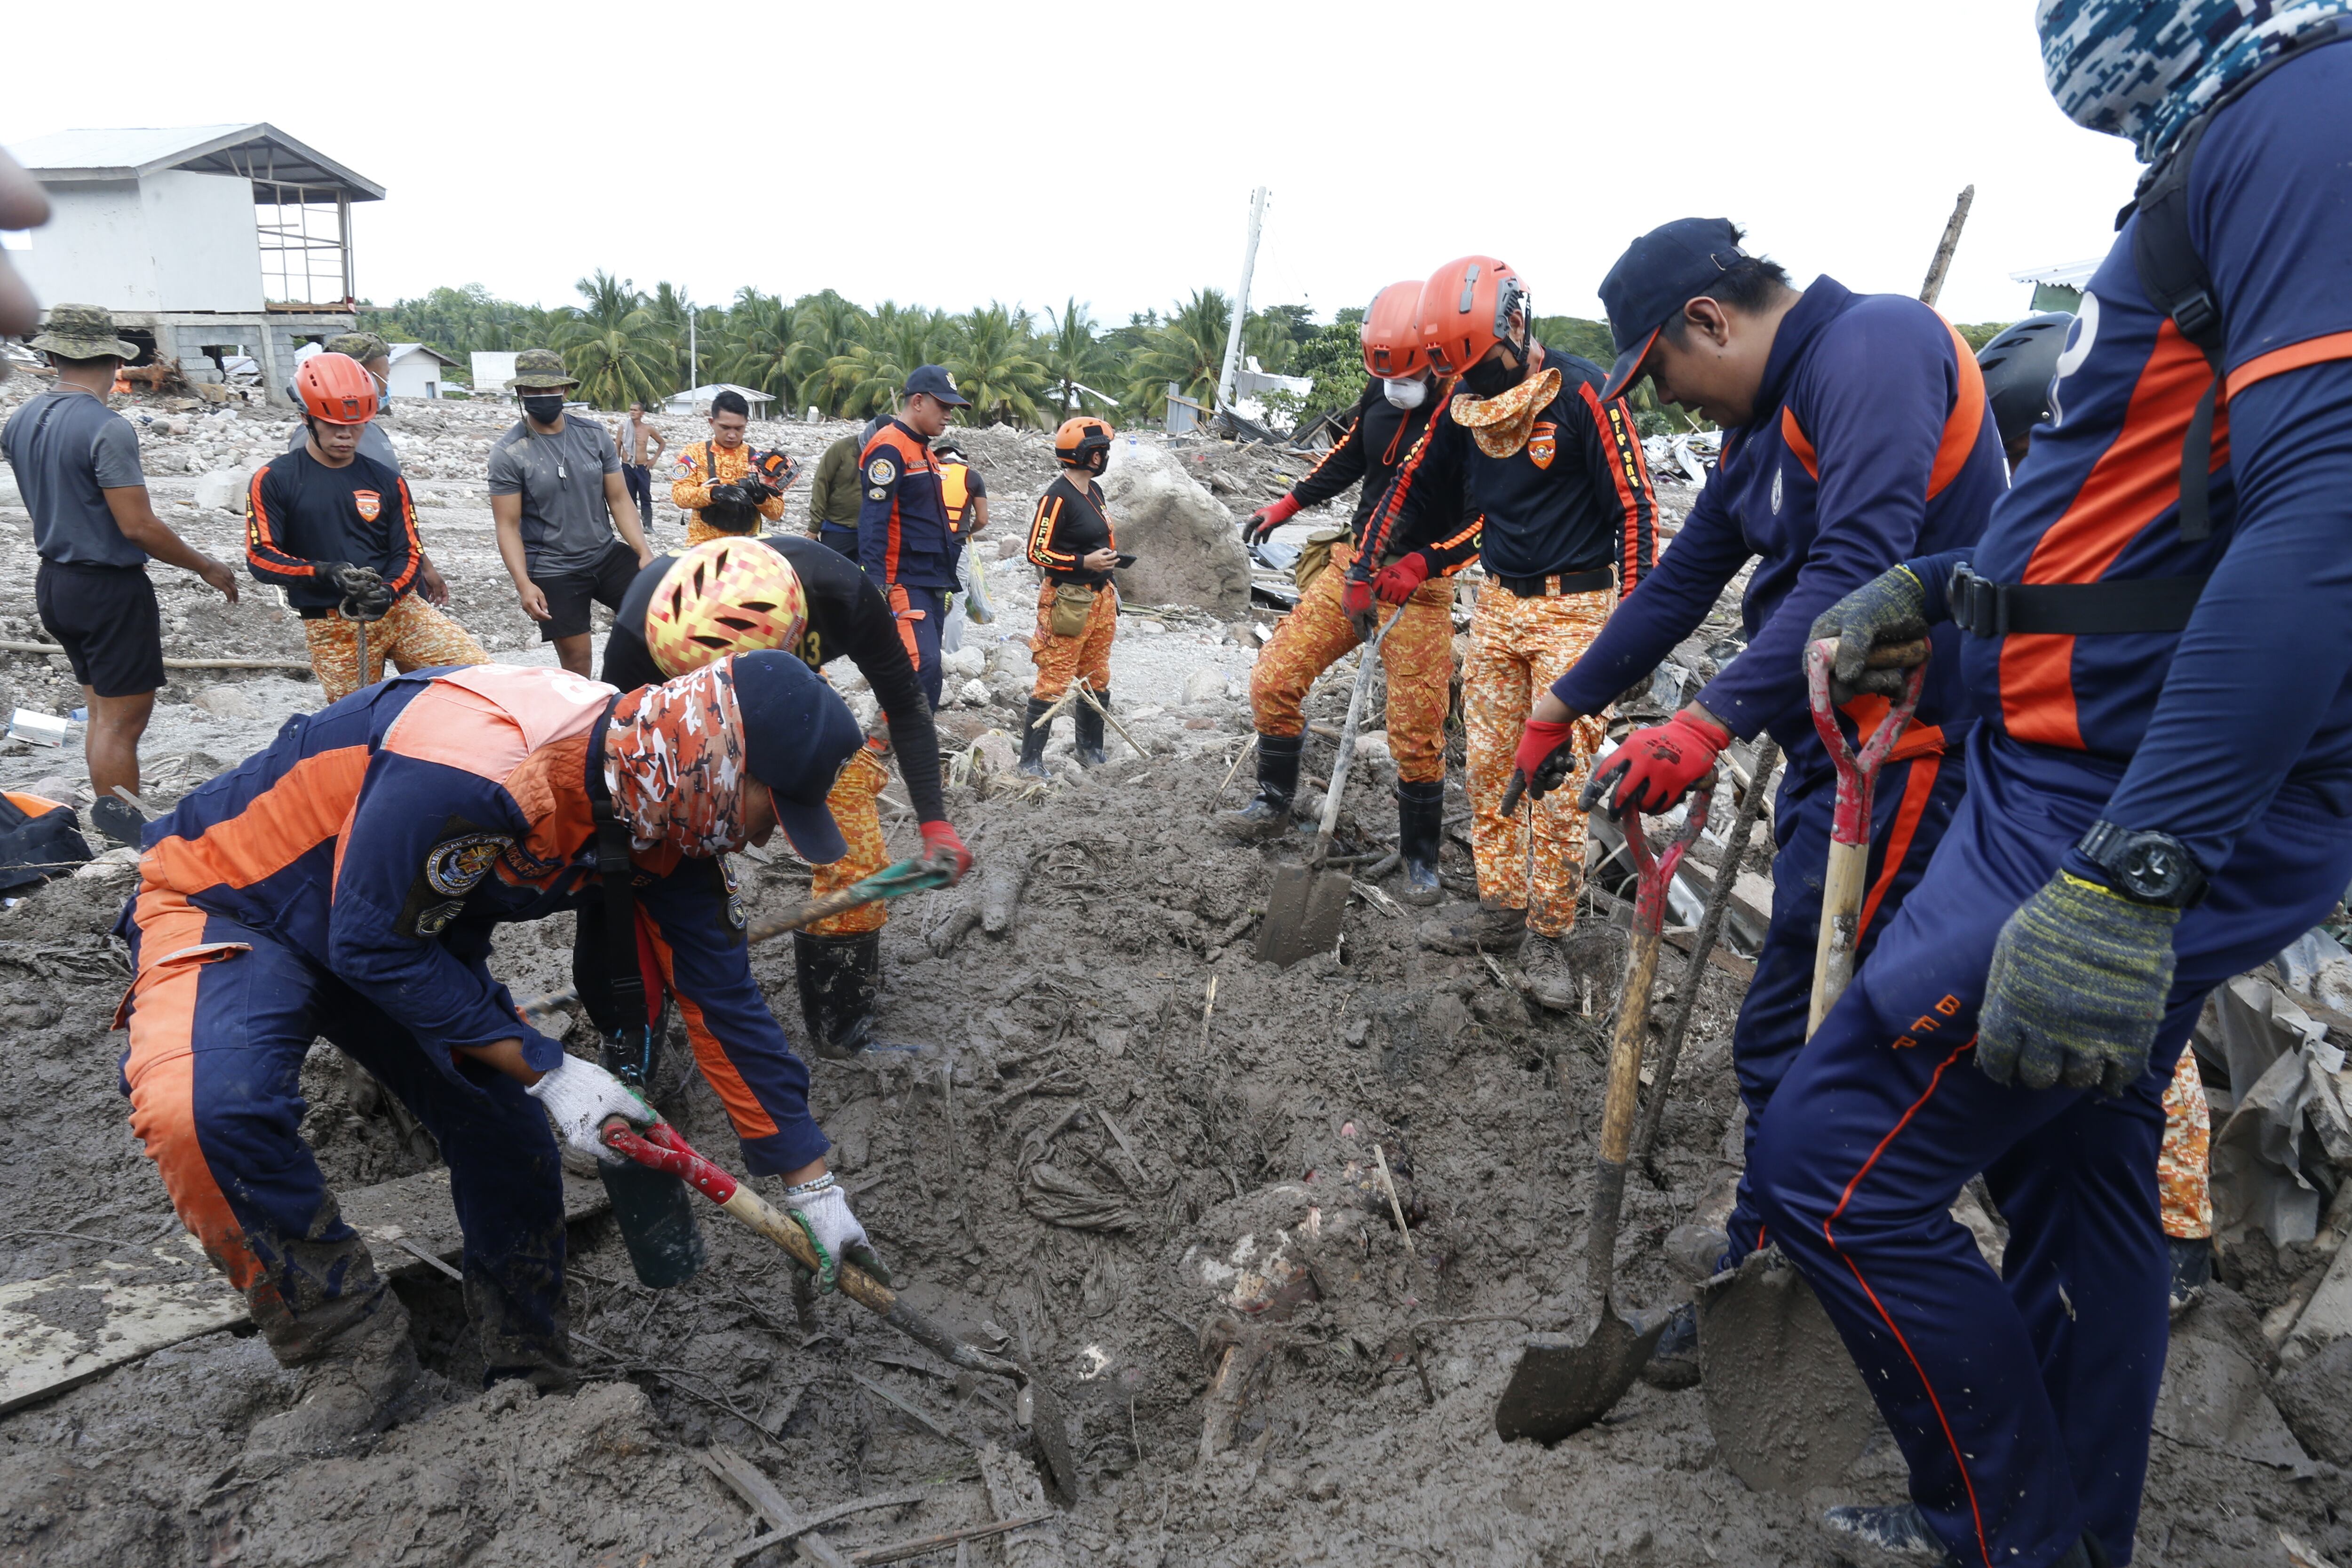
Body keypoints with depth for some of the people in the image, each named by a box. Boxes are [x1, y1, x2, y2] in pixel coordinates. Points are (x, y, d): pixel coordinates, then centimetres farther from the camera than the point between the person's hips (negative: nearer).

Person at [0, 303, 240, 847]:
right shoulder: (107, 429, -19)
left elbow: (48, 502, 16)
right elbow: (138, 526, -21)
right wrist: (207, 567, -9)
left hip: (53, 581, 8)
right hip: (111, 588, -8)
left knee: (101, 707, 17)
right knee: (123, 718, -3)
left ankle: (108, 823, 24)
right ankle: (131, 841, 0)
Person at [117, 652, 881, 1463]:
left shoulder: (669, 817, -14)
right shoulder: (475, 756, -40)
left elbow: (724, 1000, -7)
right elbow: (375, 944, -28)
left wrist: (814, 1187, -4)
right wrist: (548, 1071, -24)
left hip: (416, 927, 6)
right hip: (233, 901, -6)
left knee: (507, 1131, -2)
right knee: (204, 1112, -31)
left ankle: (532, 1377, 20)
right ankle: (355, 1353, -9)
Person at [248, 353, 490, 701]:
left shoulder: (386, 481, 8)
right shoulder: (273, 481, 1)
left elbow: (409, 553, 5)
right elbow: (261, 558, -6)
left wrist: (387, 592, -17)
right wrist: (325, 573, -25)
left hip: (397, 609, 2)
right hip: (331, 629, -2)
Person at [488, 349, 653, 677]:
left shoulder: (594, 436, 1)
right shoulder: (508, 452, -8)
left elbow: (619, 500, 4)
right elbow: (508, 526, -8)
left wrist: (644, 553, -8)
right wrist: (524, 584, -20)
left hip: (607, 554, 4)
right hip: (552, 571, -3)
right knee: (576, 664, 0)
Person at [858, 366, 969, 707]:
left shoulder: (923, 450, 19)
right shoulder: (889, 449, -12)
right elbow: (873, 520, -19)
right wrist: (875, 584, -26)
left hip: (930, 582, 10)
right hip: (904, 582, -10)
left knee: (927, 672, 9)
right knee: (923, 665, -20)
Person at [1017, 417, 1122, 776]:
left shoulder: (1094, 491, 14)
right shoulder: (1058, 497, -15)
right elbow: (1038, 552, -18)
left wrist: (1111, 591, 26)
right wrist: (1085, 562, -24)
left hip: (1100, 597, 9)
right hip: (1068, 601, -9)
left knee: (1096, 678, 15)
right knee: (1054, 680, -8)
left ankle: (1090, 748, 29)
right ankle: (1031, 758, -2)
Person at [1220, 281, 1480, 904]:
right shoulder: (1382, 393, 1)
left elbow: (1491, 517, -17)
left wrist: (1421, 565, -25)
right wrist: (1287, 505, 20)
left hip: (1418, 587, -6)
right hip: (1352, 564, 6)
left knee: (1416, 735, -3)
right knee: (1273, 679, 0)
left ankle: (1420, 858, 16)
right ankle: (1273, 805, 19)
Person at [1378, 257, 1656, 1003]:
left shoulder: (1582, 393, -14)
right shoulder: (1465, 406, 4)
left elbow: (1633, 506, -14)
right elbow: (1416, 491, 18)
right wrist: (1367, 568, 17)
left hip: (1573, 610, -6)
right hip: (1498, 604, 6)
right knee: (1487, 765, 9)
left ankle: (1547, 933, 5)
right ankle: (1501, 905, 21)